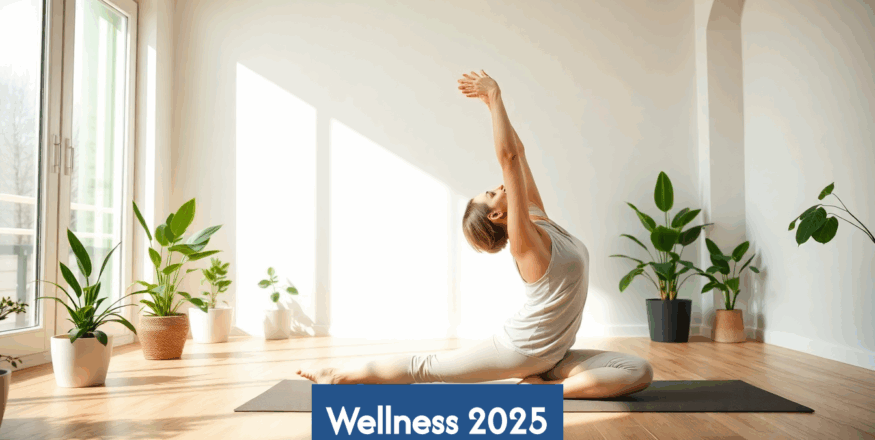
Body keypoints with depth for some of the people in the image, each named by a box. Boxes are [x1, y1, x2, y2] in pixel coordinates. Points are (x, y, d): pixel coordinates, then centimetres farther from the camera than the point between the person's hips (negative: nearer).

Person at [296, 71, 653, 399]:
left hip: (552, 355, 7)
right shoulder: (523, 237, -16)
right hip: (520, 349, -7)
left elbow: (517, 152, 5)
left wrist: (494, 99, 6)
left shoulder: (540, 220, 5)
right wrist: (494, 97, -20)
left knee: (640, 372, -7)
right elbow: (507, 158, -25)